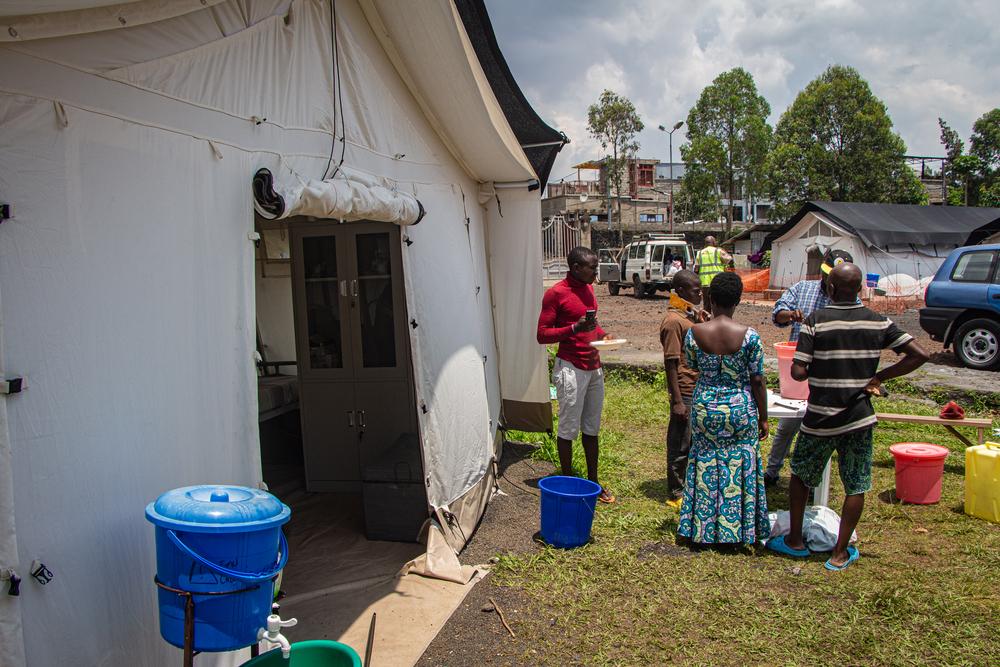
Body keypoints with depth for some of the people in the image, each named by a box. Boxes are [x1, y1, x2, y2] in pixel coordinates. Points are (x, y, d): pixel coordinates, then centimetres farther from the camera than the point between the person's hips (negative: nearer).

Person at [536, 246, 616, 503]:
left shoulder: (588, 289, 12)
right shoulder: (556, 293, -12)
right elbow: (542, 334, -12)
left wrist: (603, 334, 5)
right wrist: (574, 329, -24)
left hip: (594, 367, 8)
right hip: (571, 368, -8)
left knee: (592, 428, 14)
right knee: (568, 429, 1)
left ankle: (593, 482, 25)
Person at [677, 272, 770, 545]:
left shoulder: (694, 333, -10)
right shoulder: (749, 336, -15)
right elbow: (758, 380, -8)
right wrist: (763, 418, 3)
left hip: (705, 409, 2)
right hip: (740, 410, -1)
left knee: (706, 467, 15)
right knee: (739, 467, 13)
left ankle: (702, 529, 25)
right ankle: (737, 530, 23)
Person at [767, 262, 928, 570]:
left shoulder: (815, 321, -12)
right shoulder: (878, 322, -2)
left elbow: (798, 372, -17)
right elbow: (919, 355, -4)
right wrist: (878, 377, 1)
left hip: (820, 418, -2)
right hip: (859, 417, 2)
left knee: (800, 475, 18)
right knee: (856, 486, 13)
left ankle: (795, 541, 27)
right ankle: (840, 553, 19)